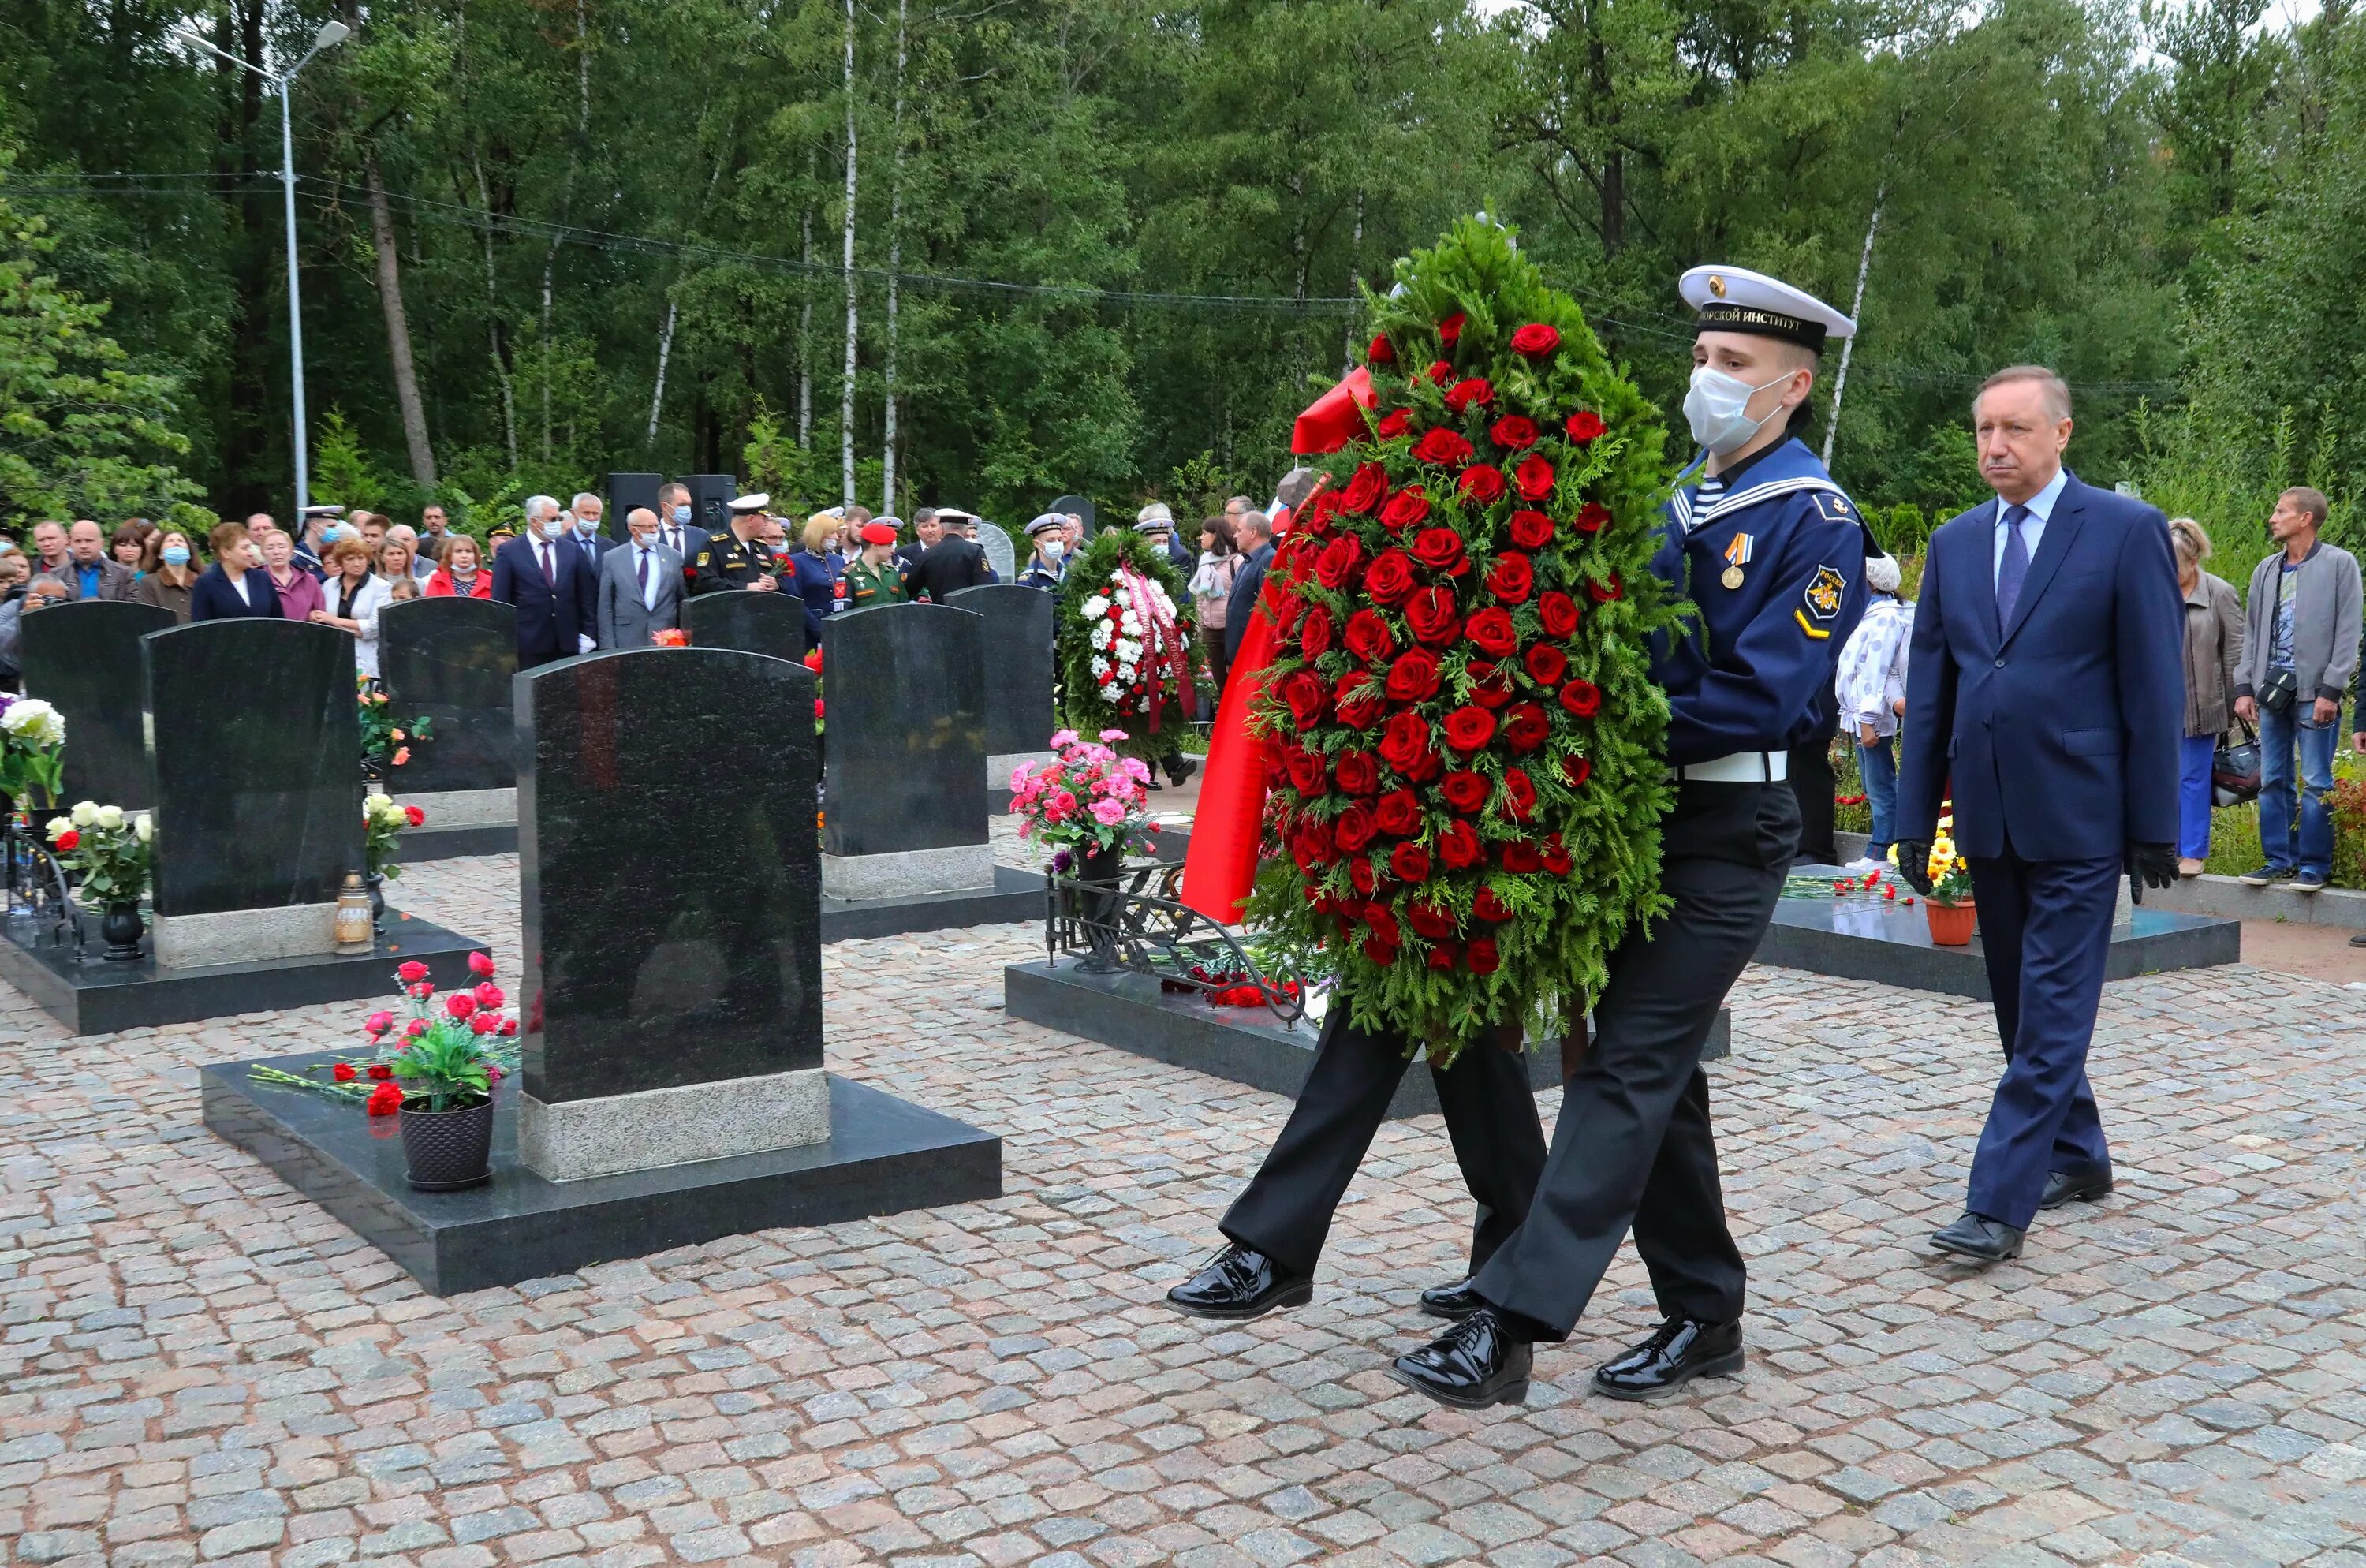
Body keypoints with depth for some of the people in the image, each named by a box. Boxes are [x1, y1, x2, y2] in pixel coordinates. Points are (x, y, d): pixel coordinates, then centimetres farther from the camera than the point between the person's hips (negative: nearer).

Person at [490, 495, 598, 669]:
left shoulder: (572, 551, 10)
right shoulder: (509, 552, 1)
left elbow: (586, 596, 13)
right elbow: (501, 601, 1)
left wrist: (587, 634, 7)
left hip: (568, 644, 3)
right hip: (529, 646, -3)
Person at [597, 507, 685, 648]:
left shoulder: (673, 557, 9)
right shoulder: (611, 559, 4)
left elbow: (682, 601, 11)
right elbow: (605, 606, 4)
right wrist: (608, 647, -2)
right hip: (627, 642, -1)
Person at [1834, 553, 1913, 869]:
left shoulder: (1884, 617, -13)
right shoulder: (1873, 614, 18)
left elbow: (1877, 672, -19)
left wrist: (1869, 720, -22)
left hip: (1872, 718, -10)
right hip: (1860, 716, 10)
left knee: (1880, 787, -7)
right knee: (1876, 788, 12)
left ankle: (1882, 854, -5)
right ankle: (1878, 852, 16)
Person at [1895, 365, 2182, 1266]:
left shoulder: (2126, 532, -4)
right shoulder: (1954, 544, 10)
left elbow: (2153, 686, -5)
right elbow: (1929, 688, 11)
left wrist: (2154, 824, -7)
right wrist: (1915, 817, 7)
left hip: (2076, 817, -6)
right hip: (1987, 814, 6)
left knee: (2050, 1016, -6)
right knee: (2023, 1007, 14)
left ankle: (1999, 1205, -6)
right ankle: (2077, 1159, 31)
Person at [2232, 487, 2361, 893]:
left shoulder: (2339, 564, -2)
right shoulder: (2266, 570, 14)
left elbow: (2347, 633, -6)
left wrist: (2331, 690, -12)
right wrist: (2244, 687, 7)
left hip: (2314, 691, -5)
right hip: (2272, 688, 5)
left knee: (2316, 783, -2)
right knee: (2272, 781, 7)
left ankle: (2314, 866, 3)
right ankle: (2280, 860, 14)